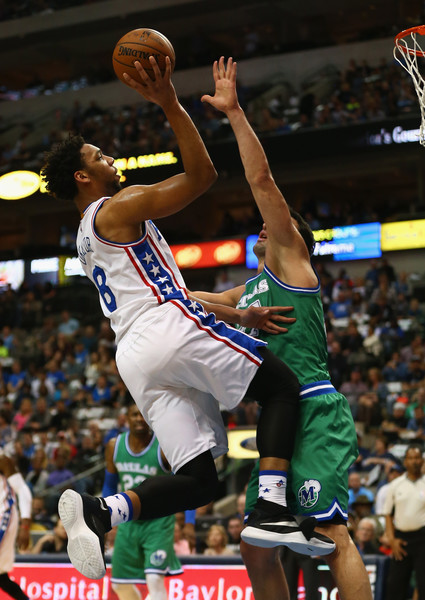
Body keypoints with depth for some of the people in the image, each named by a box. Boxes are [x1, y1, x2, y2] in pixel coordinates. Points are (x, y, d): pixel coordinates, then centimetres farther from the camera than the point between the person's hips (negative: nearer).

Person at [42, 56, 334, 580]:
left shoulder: (87, 239, 30)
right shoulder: (119, 208, 2)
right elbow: (201, 174, -7)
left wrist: (238, 316, 23)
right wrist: (170, 106, -6)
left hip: (134, 356, 8)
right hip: (170, 330, -8)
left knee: (198, 481, 2)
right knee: (282, 386, 6)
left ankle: (98, 512, -21)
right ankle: (274, 512, -12)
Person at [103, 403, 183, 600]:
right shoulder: (114, 446, -1)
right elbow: (110, 485, 14)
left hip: (158, 522, -5)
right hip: (128, 521, 5)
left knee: (154, 579, -21)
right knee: (120, 583, 9)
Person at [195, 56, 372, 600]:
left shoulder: (290, 262, 4)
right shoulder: (251, 291, 26)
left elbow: (261, 179, -5)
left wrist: (235, 113, -7)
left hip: (315, 411, -9)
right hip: (280, 420, 9)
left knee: (331, 533, -19)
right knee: (255, 549, 8)